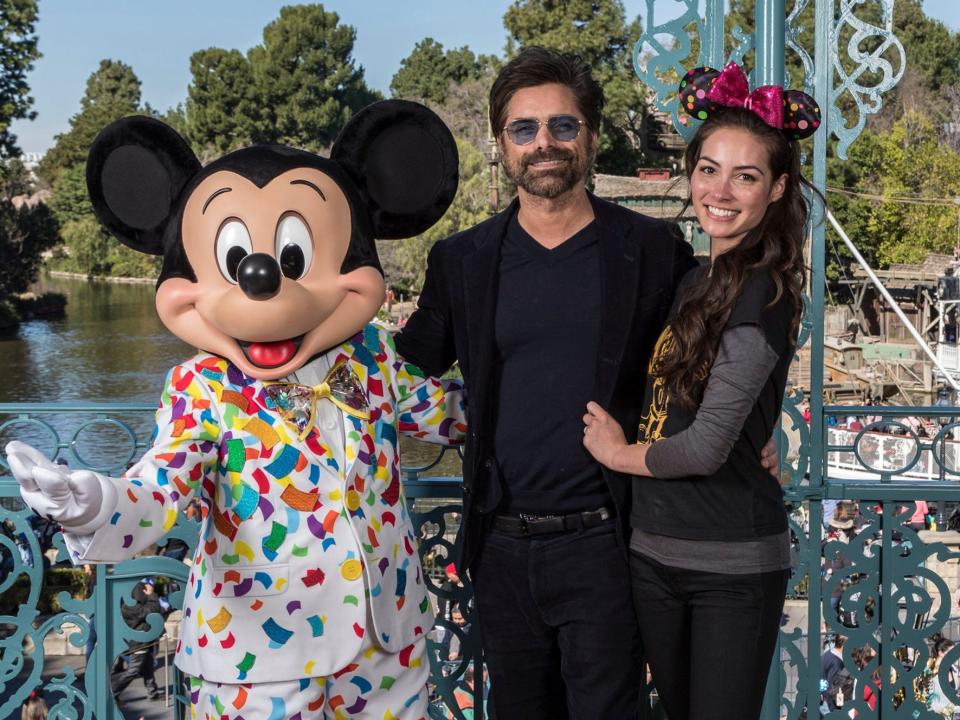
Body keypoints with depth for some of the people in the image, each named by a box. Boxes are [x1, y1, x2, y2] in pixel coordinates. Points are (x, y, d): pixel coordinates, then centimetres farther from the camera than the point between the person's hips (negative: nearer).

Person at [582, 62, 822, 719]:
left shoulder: (764, 292, -17)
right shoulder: (698, 280, 8)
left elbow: (709, 445, -21)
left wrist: (621, 453, -6)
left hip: (733, 565, -7)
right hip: (655, 549, 8)